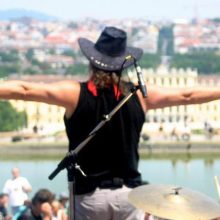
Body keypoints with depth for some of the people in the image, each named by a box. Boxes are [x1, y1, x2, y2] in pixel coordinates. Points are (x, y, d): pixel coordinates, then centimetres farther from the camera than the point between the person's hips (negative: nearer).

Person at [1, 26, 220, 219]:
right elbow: (187, 95, 10)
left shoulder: (76, 93, -9)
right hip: (128, 192, 2)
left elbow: (24, 90, -13)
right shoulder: (139, 95, -1)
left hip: (90, 195, -2)